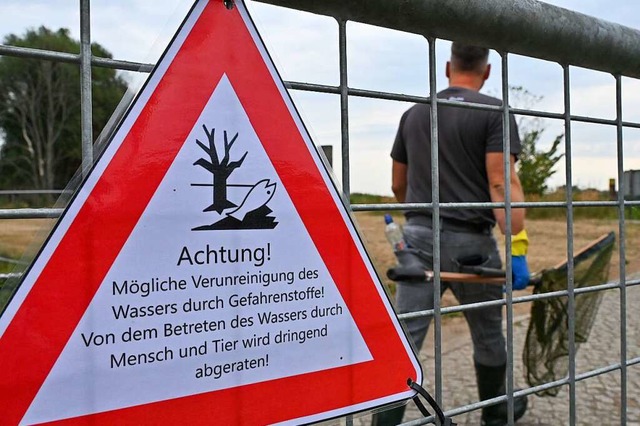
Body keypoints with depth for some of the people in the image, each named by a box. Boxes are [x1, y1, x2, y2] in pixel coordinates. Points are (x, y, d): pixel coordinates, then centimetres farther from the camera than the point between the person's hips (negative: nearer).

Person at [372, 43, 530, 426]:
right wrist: (519, 248, -17)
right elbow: (502, 183, -15)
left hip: (419, 237, 4)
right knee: (488, 334, 18)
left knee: (405, 338, 2)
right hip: (470, 241, -3)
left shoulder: (414, 114, 12)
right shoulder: (494, 112, -4)